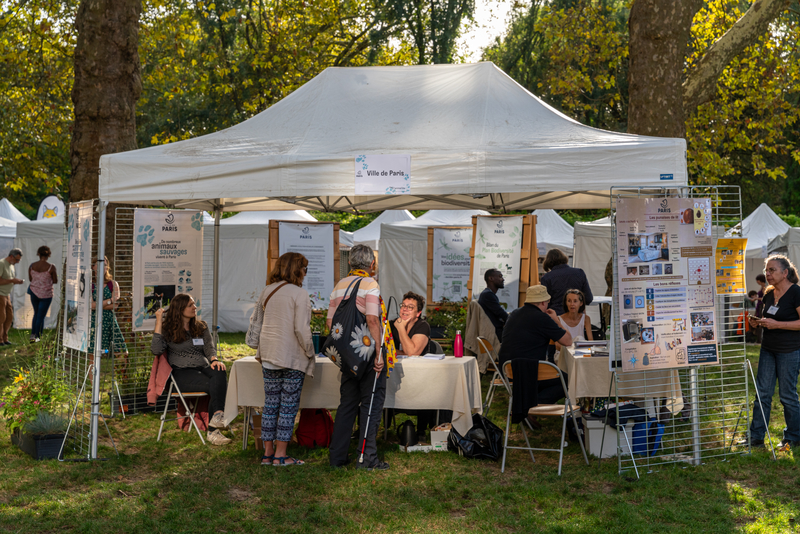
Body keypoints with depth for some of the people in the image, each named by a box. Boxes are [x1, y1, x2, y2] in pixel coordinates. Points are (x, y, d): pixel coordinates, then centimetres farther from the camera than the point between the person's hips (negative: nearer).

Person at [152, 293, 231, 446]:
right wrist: (158, 322, -9)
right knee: (214, 386, -32)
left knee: (220, 373, -34)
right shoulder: (168, 329, 6)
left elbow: (209, 348, 9)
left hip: (203, 367, 4)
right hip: (182, 372, -4)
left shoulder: (202, 327, 20)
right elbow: (156, 350, -11)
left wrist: (214, 360, -15)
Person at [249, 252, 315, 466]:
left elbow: (255, 321, 17)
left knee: (270, 404, 11)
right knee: (288, 406, 1)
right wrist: (310, 353, -5)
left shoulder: (266, 292, 8)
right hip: (292, 358, -6)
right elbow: (301, 329, -17)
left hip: (269, 356, 6)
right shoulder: (299, 294, -12)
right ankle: (280, 455, 2)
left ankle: (268, 453, 16)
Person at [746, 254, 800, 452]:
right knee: (762, 393, 5)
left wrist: (776, 324, -23)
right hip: (768, 349, 7)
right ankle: (756, 437, 10)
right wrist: (758, 322, 2)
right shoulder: (769, 294, 9)